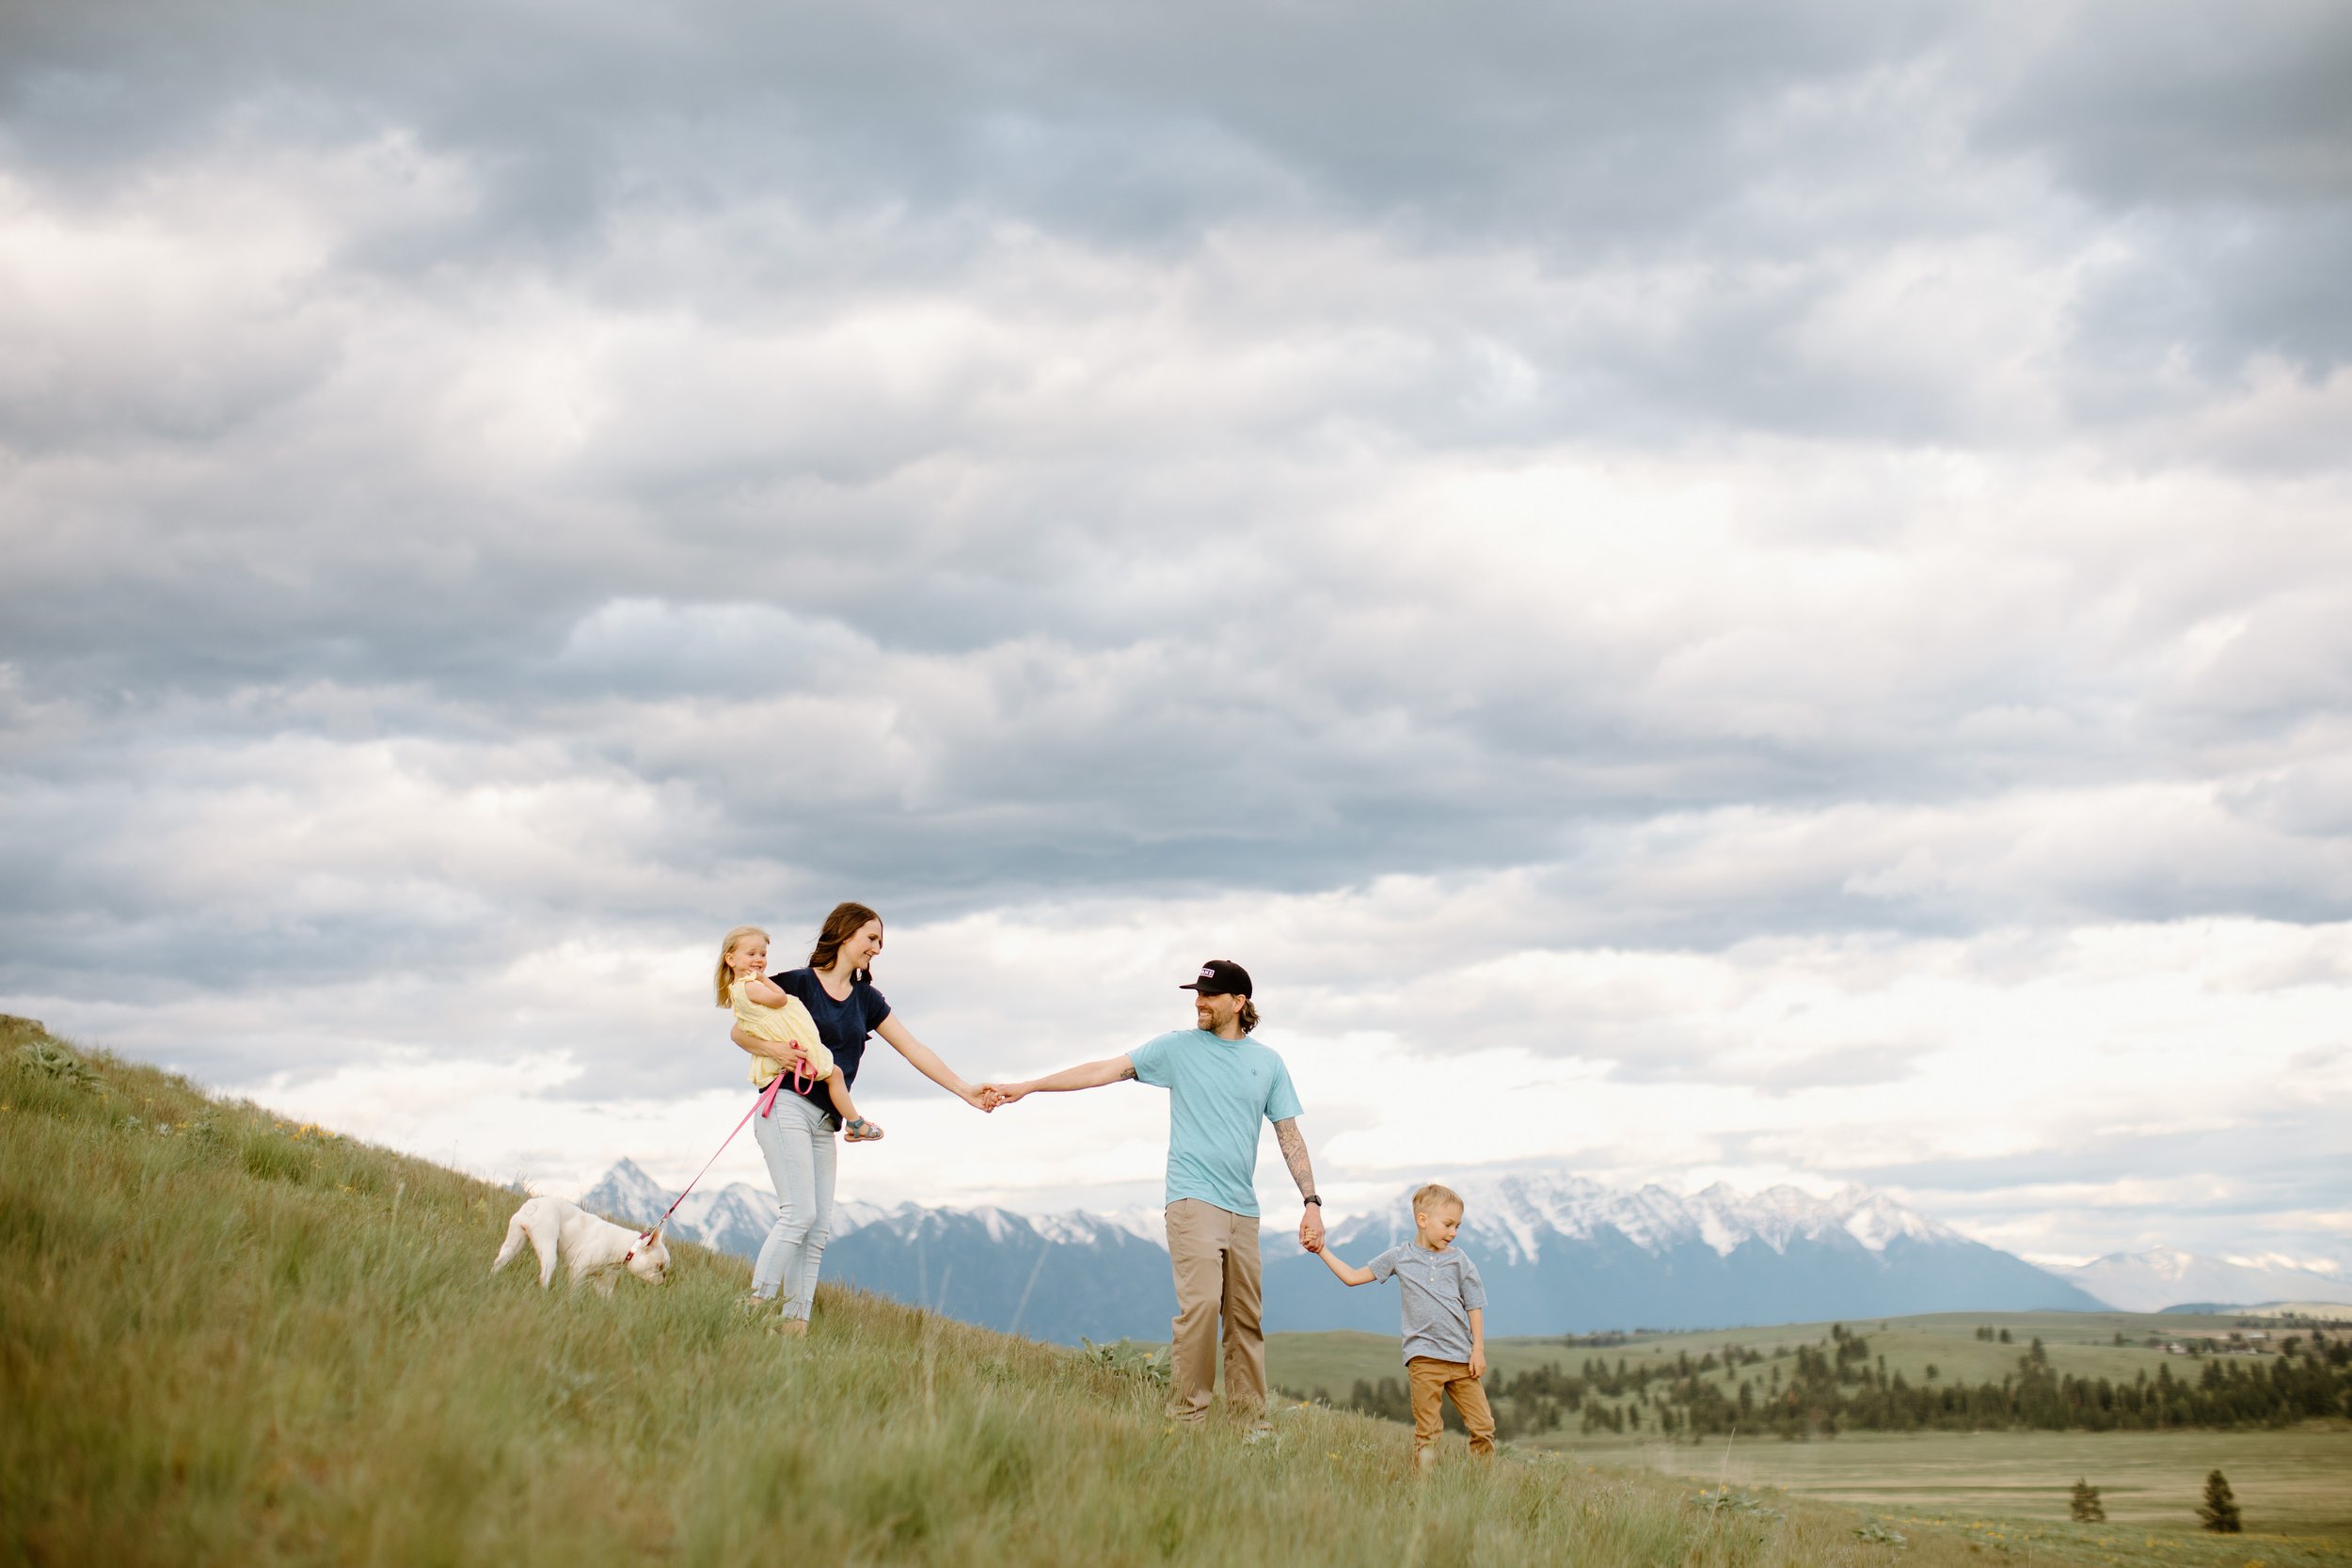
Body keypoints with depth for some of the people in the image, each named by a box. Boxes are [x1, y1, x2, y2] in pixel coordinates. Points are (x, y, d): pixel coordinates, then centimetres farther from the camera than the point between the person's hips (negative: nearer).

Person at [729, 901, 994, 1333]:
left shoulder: (865, 1000, 16)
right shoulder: (796, 984, -2)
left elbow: (913, 1049, 16)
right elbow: (739, 1031, 0)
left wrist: (964, 1091, 10)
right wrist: (778, 1050, -18)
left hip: (824, 1122, 7)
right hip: (787, 1106, -7)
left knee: (818, 1229, 1)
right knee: (799, 1213, -18)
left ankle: (794, 1321, 1)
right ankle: (753, 1306, -16)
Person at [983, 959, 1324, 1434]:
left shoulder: (1267, 1063, 12)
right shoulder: (1178, 1047, 5)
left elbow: (1290, 1136, 15)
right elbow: (1105, 1071, 1)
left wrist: (1312, 1203, 7)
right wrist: (1025, 1087, -5)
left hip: (1243, 1210, 3)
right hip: (1193, 1198, -3)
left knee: (1245, 1320, 4)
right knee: (1200, 1302, -19)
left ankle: (1253, 1425, 10)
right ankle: (1187, 1419, -14)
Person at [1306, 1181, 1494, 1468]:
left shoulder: (1459, 1261, 8)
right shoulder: (1399, 1258, 7)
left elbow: (1474, 1308, 10)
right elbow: (1352, 1276, 13)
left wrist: (1478, 1351, 2)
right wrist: (1322, 1251, 8)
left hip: (1461, 1358, 1)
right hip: (1423, 1357, -1)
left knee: (1483, 1426, -2)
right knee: (1426, 1431, -4)